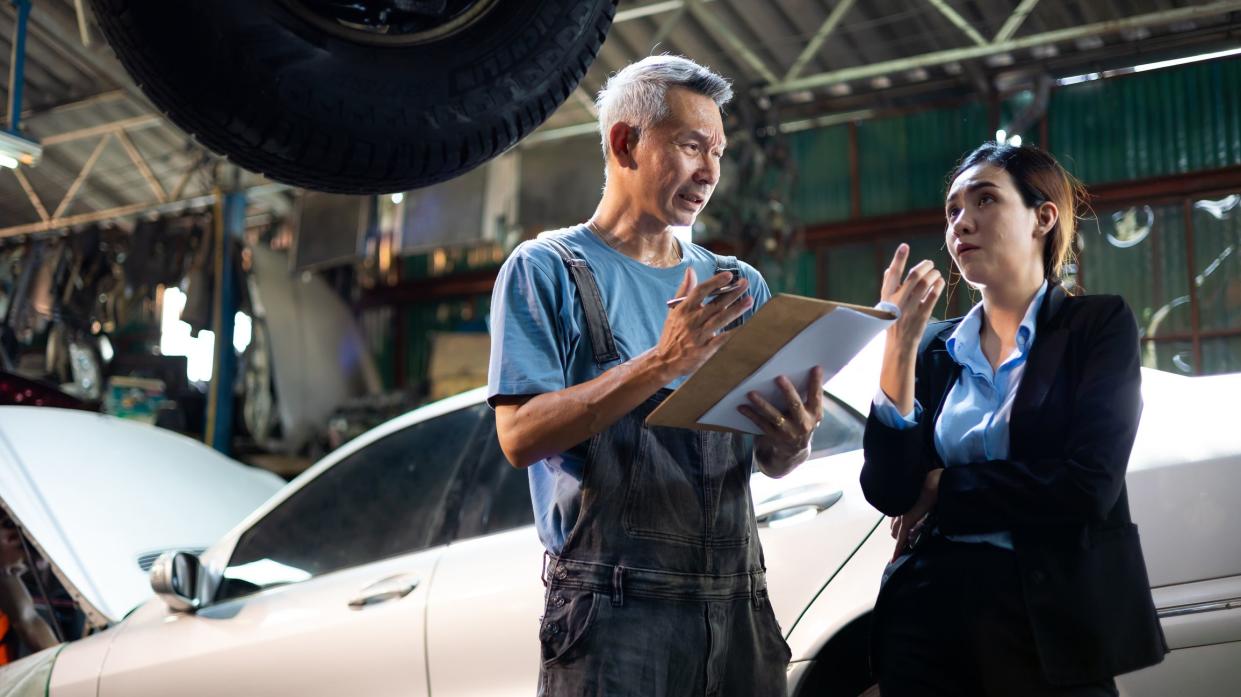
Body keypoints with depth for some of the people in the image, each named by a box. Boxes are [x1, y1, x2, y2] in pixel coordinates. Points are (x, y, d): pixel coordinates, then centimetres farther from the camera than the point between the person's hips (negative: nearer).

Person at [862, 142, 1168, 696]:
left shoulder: (1099, 324, -2)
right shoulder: (936, 347, 8)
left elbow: (1090, 486, -15)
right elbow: (889, 491, -3)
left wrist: (946, 488, -6)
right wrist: (899, 345, -10)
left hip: (1046, 616, -3)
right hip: (929, 610, 4)